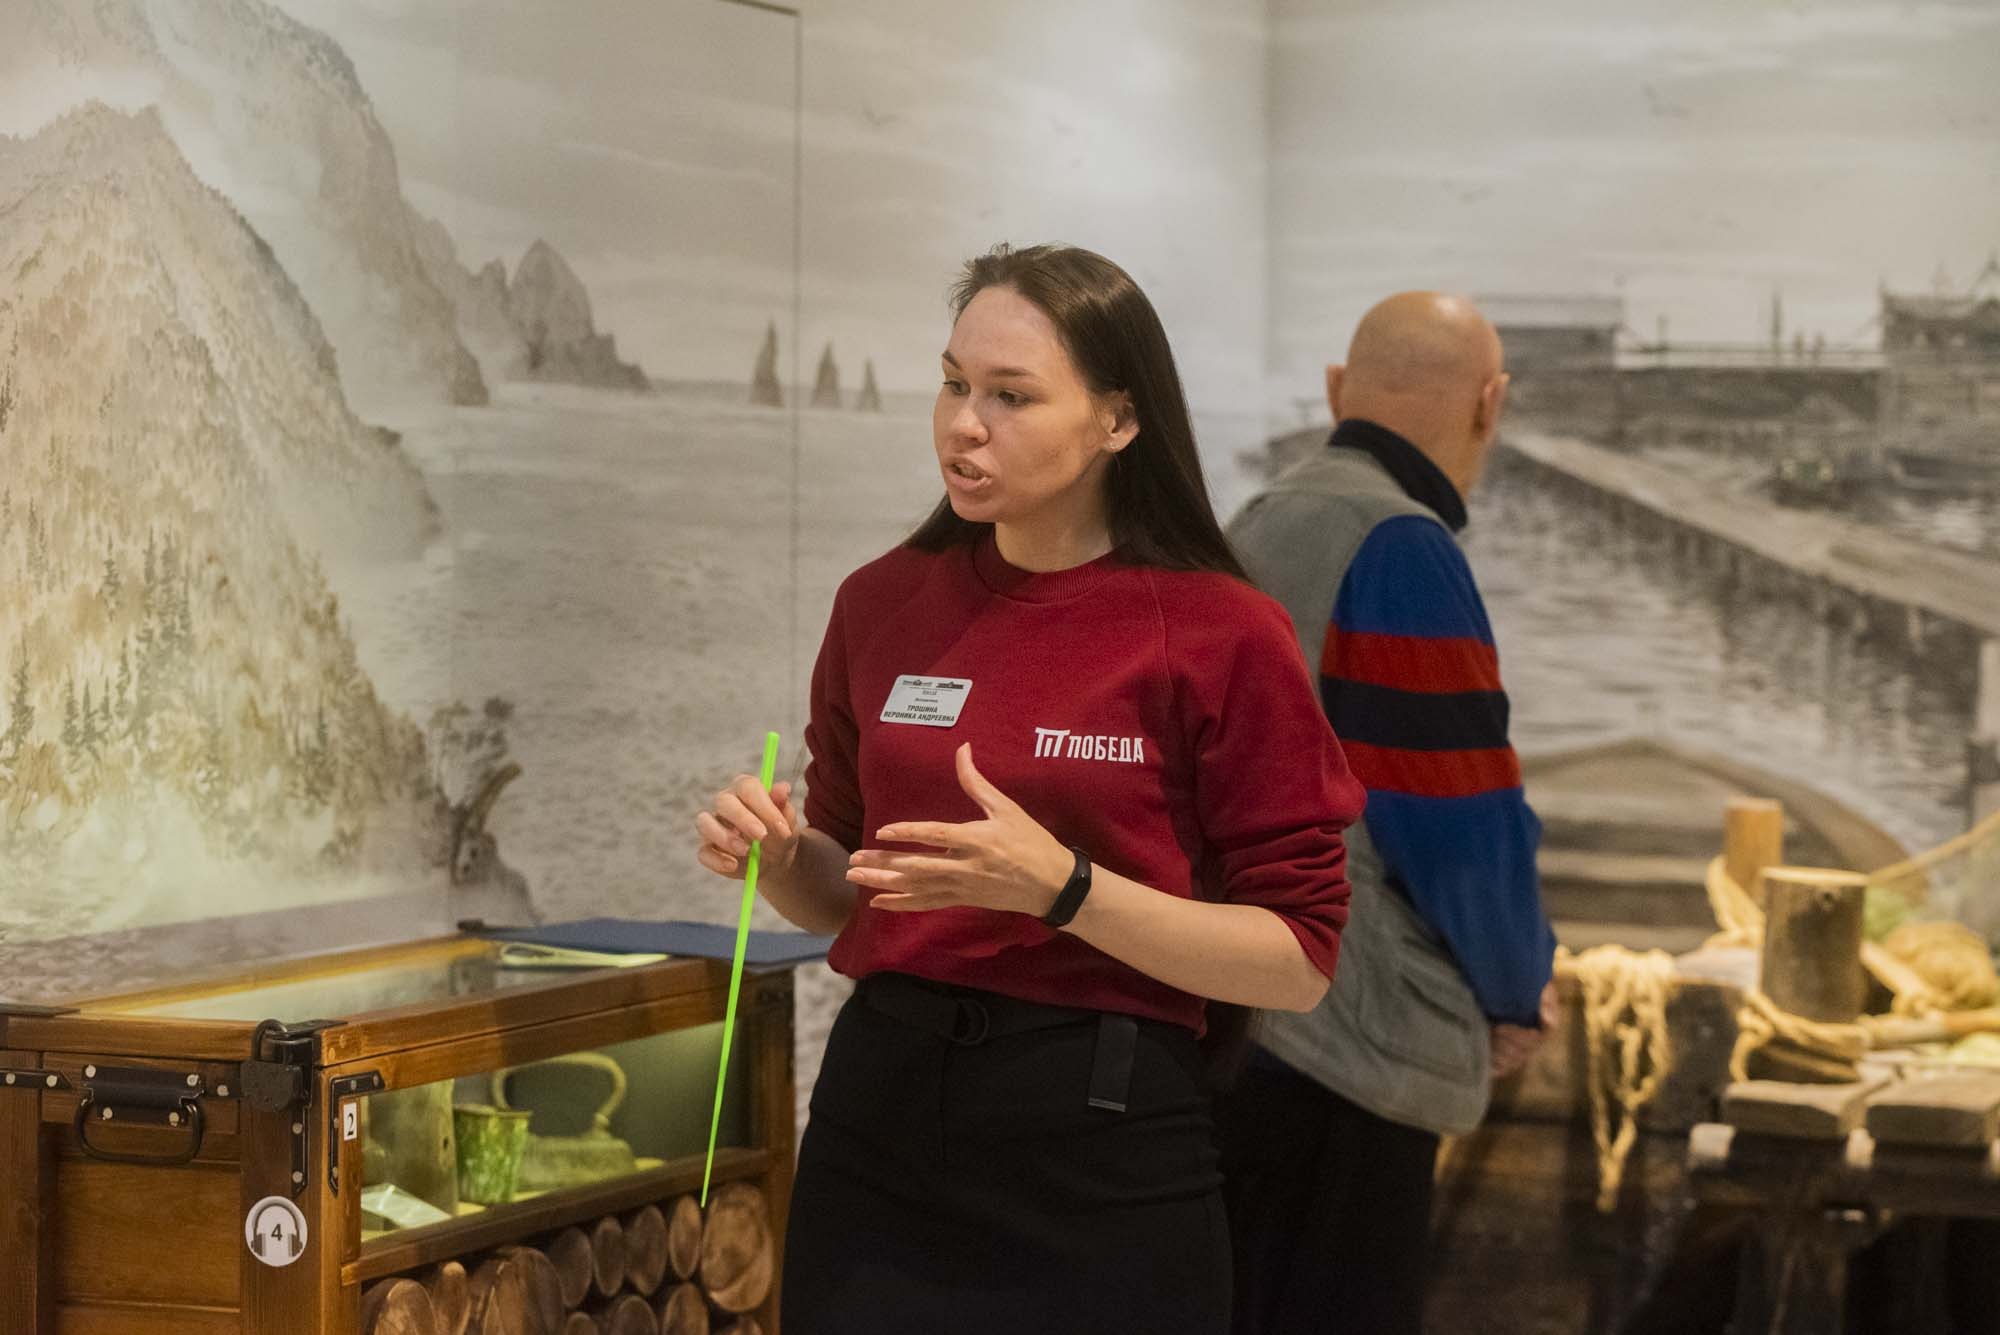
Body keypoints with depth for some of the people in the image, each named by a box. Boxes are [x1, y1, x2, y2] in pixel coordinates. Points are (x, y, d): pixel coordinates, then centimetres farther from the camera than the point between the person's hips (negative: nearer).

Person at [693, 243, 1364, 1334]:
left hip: (1104, 1136, -4)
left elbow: (1298, 964, -10)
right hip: (880, 1111, 4)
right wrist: (779, 851, -6)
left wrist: (1061, 887, -22)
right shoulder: (884, 603, 4)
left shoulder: (1221, 634, -9)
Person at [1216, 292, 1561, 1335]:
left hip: (1223, 1023, 9)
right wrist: (1516, 994, 0)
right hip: (1336, 1049, -9)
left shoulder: (1256, 531, 13)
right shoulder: (1399, 550, -15)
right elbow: (1461, 823, -18)